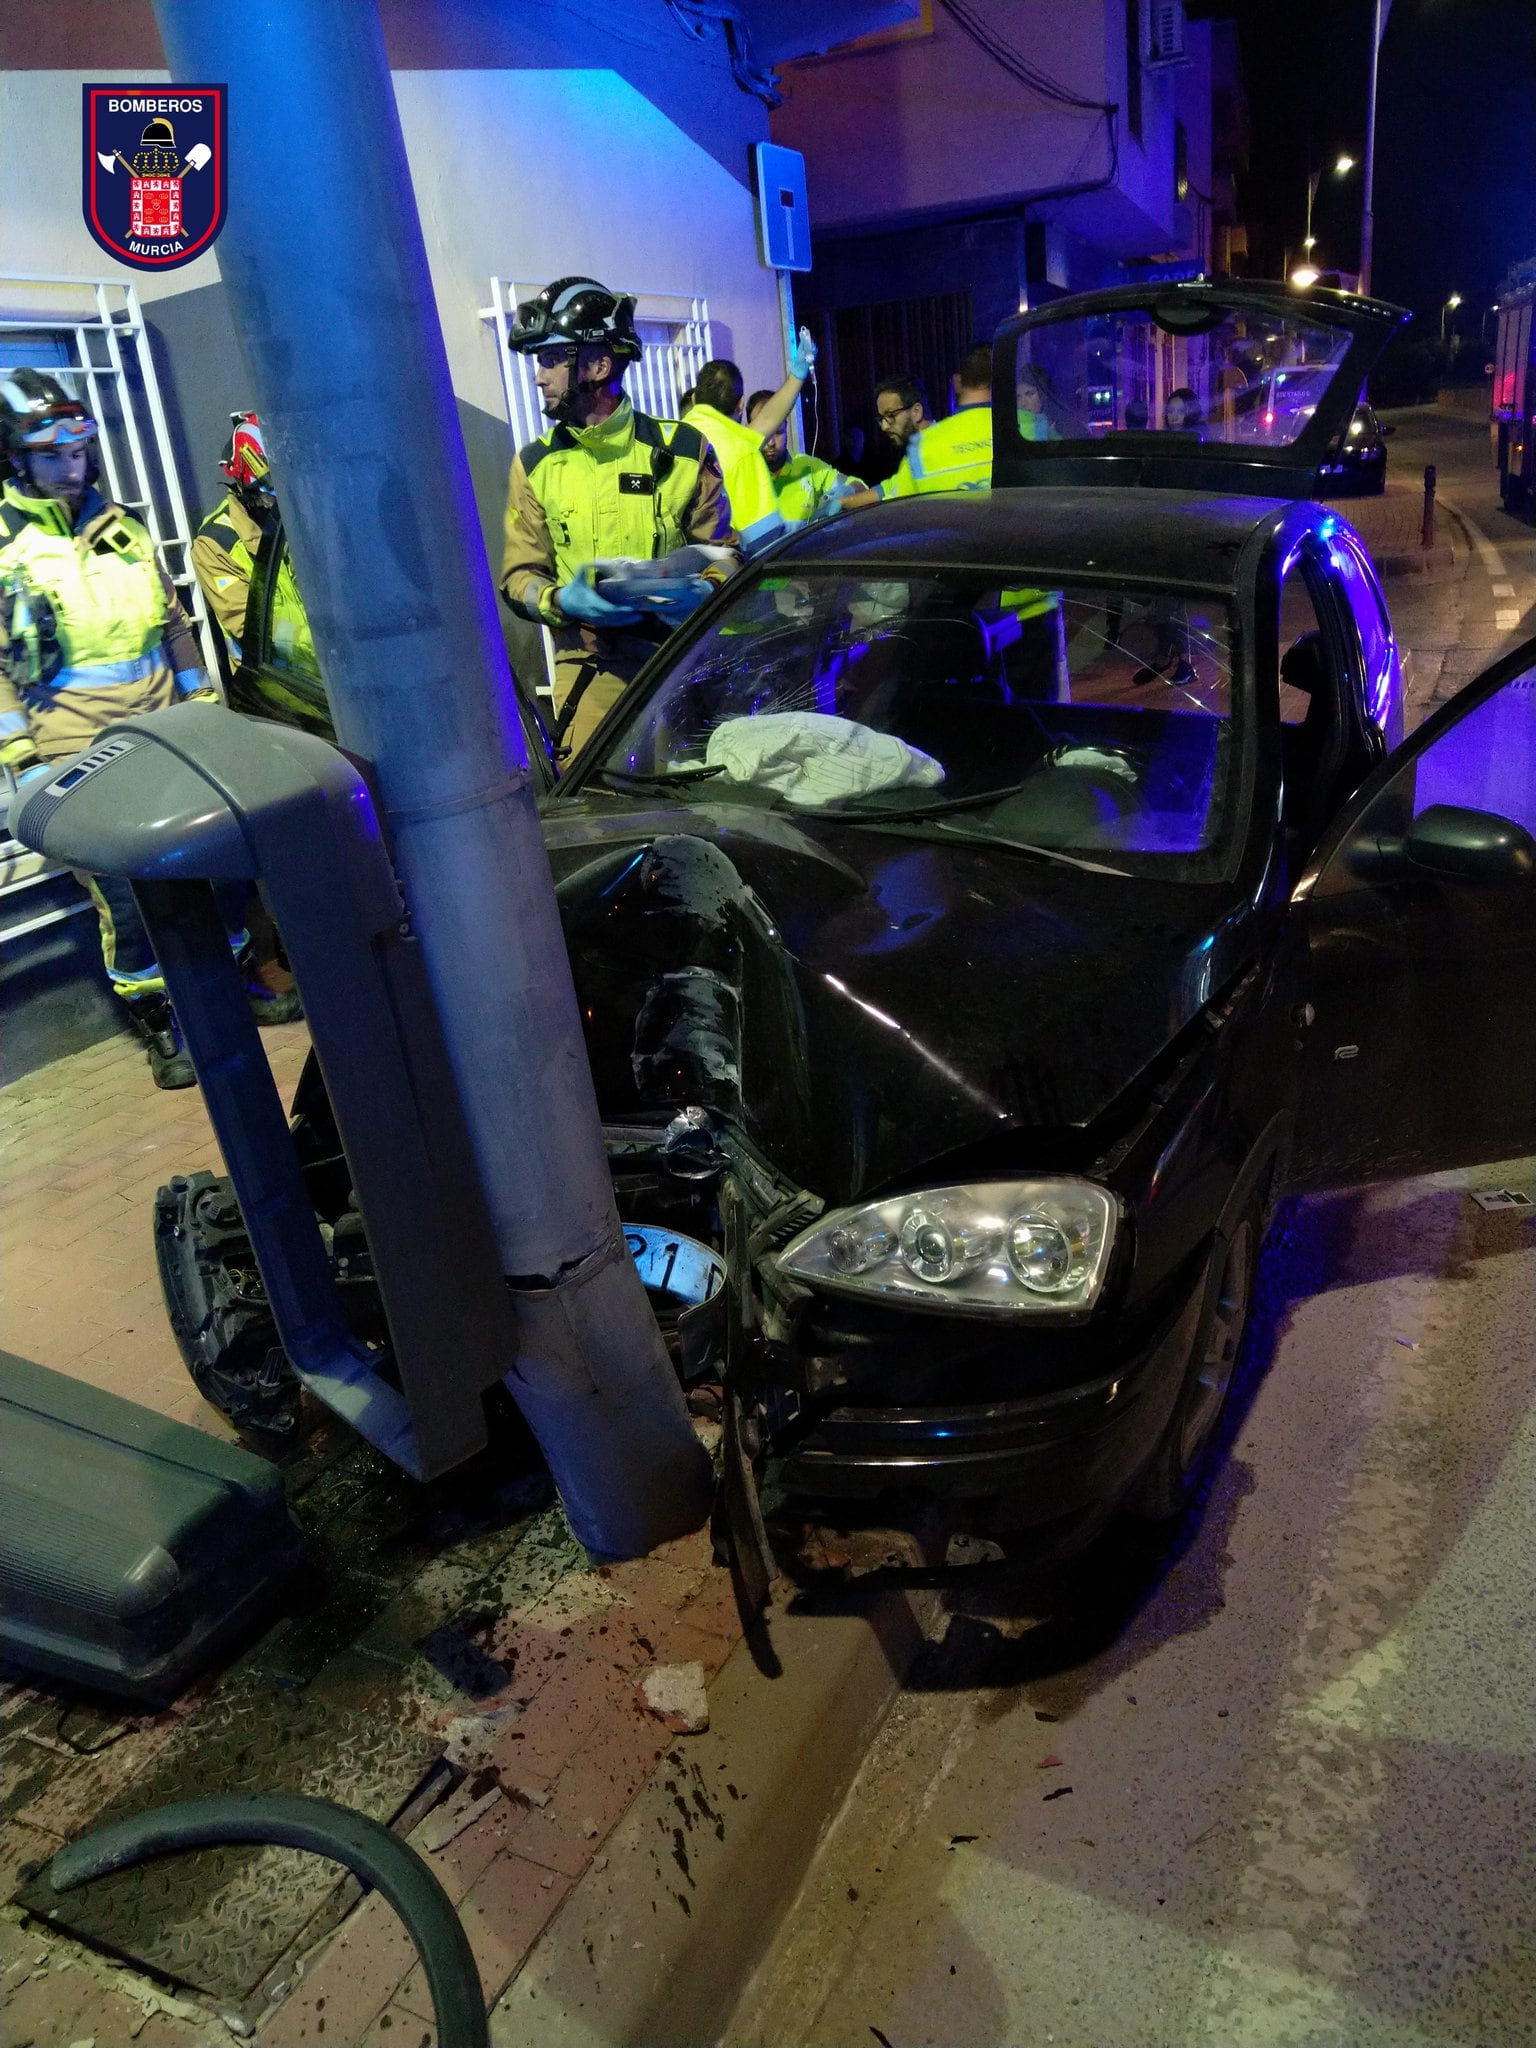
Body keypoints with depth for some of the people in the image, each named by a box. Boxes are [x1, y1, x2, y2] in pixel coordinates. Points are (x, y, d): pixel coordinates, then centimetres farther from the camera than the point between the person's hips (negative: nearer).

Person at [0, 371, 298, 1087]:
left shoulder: (119, 528, 9)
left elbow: (175, 624, 16)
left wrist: (204, 704, 13)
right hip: (82, 753, -5)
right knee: (124, 892, -2)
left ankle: (235, 979, 30)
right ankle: (158, 1025, 12)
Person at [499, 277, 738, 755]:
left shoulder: (682, 449, 3)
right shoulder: (535, 465, 6)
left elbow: (723, 550, 8)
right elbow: (519, 575, 6)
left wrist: (702, 592, -14)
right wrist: (562, 601, -16)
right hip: (592, 674, 0)